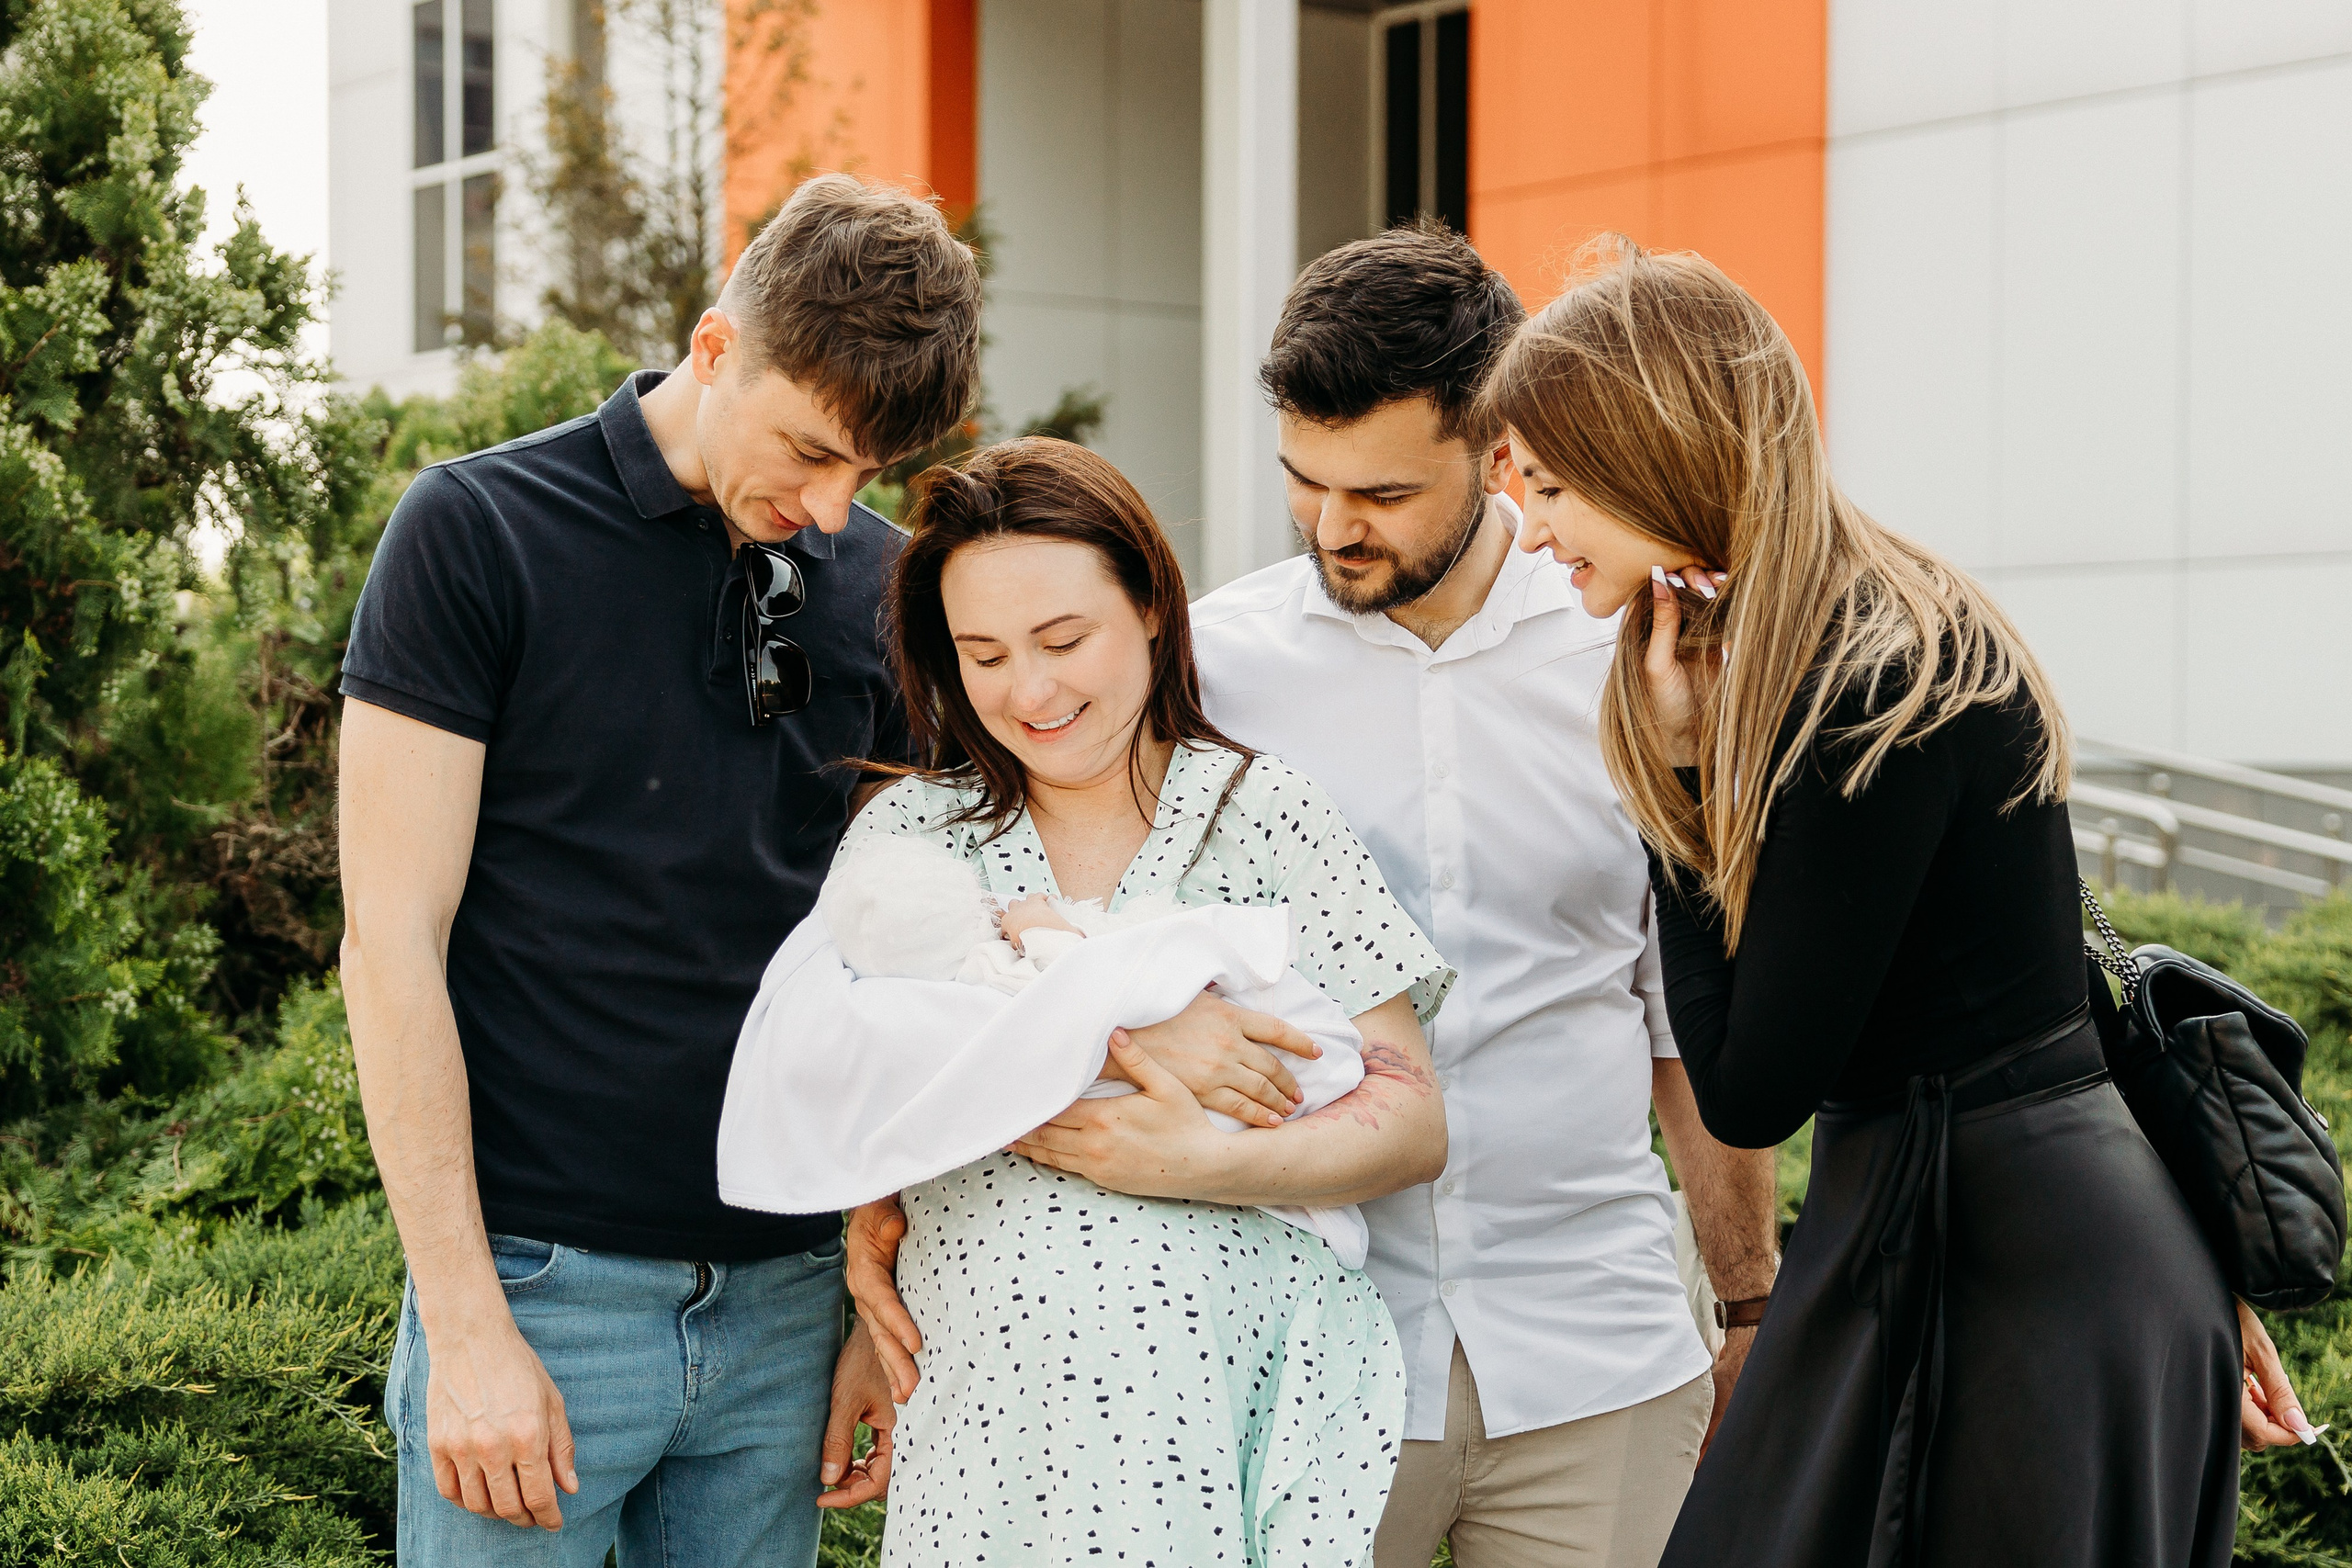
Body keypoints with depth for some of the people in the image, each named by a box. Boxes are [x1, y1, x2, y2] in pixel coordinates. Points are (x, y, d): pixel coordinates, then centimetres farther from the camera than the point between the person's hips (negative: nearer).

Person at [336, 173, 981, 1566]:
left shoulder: (880, 583, 7)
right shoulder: (479, 533, -6)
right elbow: (391, 936, -8)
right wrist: (464, 1322, -13)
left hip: (785, 1294, 4)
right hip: (541, 1282, -4)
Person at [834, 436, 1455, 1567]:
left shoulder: (1267, 820, 2)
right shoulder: (906, 833, 8)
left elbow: (1412, 1124, 0)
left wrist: (1200, 1164, -19)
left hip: (1236, 1422, -1)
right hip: (981, 1421, 2)